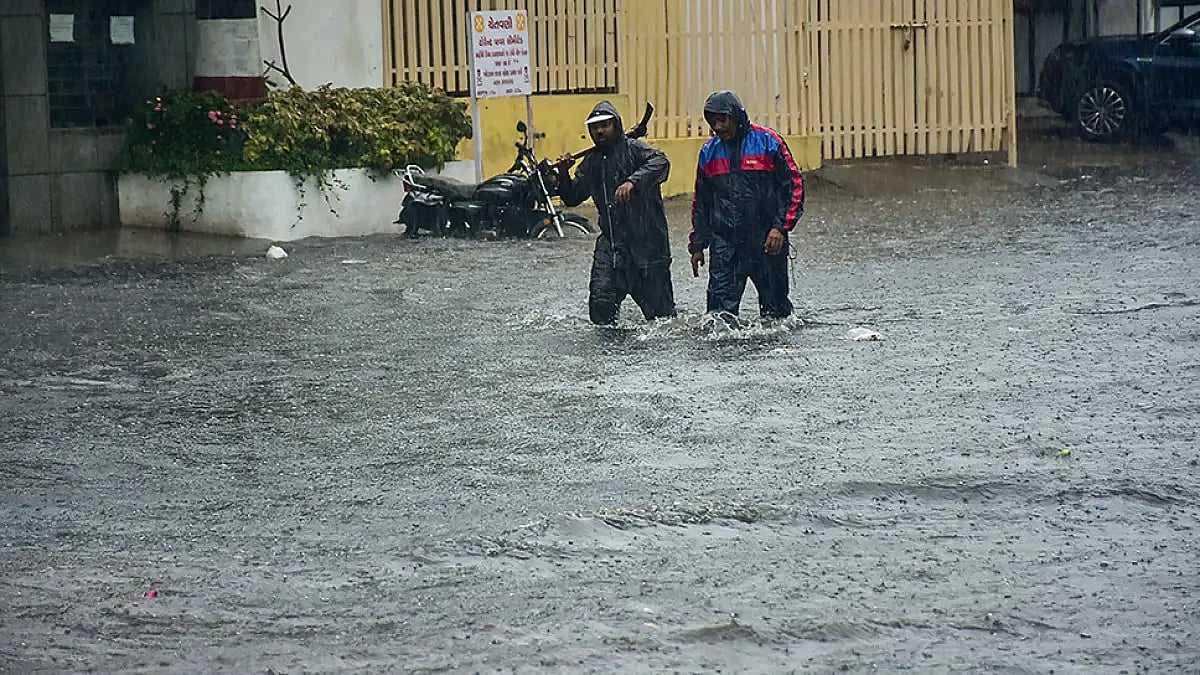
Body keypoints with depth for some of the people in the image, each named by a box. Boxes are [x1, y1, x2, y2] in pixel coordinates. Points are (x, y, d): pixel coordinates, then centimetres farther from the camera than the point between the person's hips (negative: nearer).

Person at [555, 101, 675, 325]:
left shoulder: (633, 149, -5)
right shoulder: (592, 161, 15)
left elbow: (660, 162, -25)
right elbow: (573, 197, 19)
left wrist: (633, 182, -39)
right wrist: (564, 174, 0)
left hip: (646, 241, -5)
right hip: (611, 243, 5)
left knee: (659, 310, 3)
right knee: (600, 306, -9)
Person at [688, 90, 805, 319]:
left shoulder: (768, 142, -3)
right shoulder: (709, 152, 11)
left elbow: (794, 186, -3)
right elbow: (700, 203, 19)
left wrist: (780, 227, -13)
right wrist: (697, 245, 15)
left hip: (767, 240, -3)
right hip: (724, 242, 3)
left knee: (774, 305, 6)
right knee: (721, 304, -9)